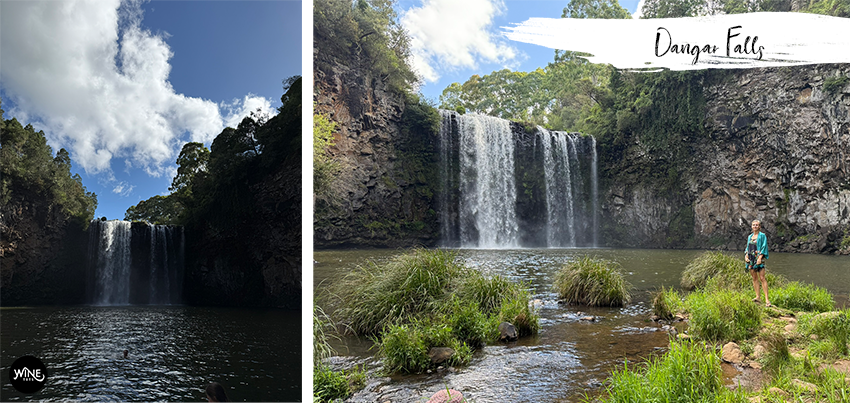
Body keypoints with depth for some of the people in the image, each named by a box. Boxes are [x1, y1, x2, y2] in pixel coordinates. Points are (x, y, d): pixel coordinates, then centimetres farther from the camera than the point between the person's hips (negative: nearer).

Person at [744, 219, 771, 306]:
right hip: (751, 258, 6)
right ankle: (757, 297, 10)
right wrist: (746, 255, 2)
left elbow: (764, 247, -7)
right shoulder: (749, 236, 16)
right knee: (754, 278, 6)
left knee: (762, 278, -11)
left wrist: (760, 257, -16)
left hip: (759, 258, -6)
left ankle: (767, 299, -12)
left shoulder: (762, 236, -1)